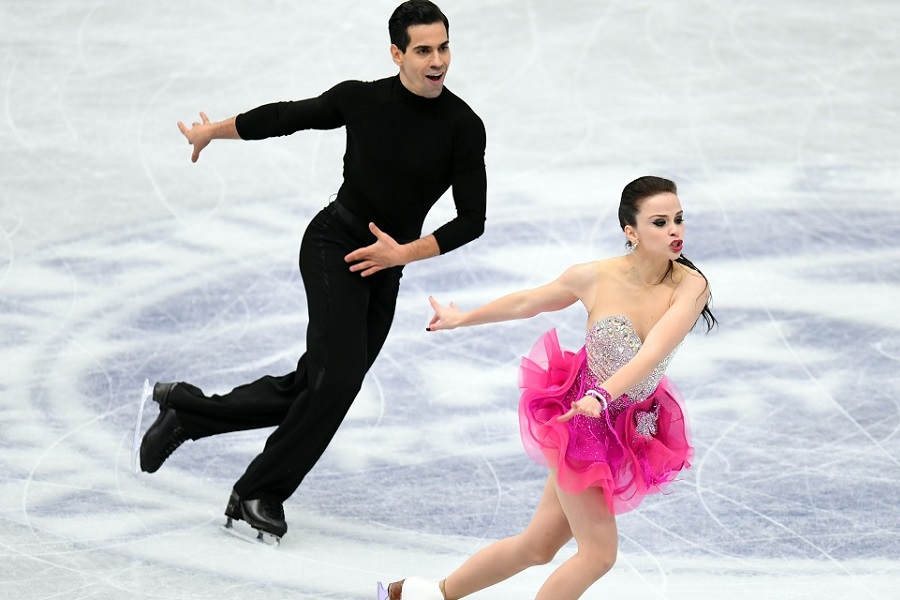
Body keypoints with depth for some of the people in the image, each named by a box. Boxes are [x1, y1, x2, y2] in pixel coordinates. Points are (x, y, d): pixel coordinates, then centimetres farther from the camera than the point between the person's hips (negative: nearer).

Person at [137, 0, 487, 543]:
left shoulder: (463, 127, -6)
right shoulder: (360, 100, -6)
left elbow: (472, 219, -6)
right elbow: (285, 117, 10)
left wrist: (405, 253, -15)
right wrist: (211, 131, 22)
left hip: (384, 269, 3)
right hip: (333, 246, -3)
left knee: (311, 389, 1)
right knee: (337, 376, -19)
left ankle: (187, 410, 19)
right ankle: (260, 493, -4)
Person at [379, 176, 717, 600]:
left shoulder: (690, 287, -18)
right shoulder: (595, 277, -17)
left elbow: (653, 353, -32)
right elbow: (527, 302, 3)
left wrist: (602, 395, -50)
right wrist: (461, 319, 17)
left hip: (629, 432, 3)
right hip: (578, 417, -3)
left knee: (538, 547, 14)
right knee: (598, 552, -8)